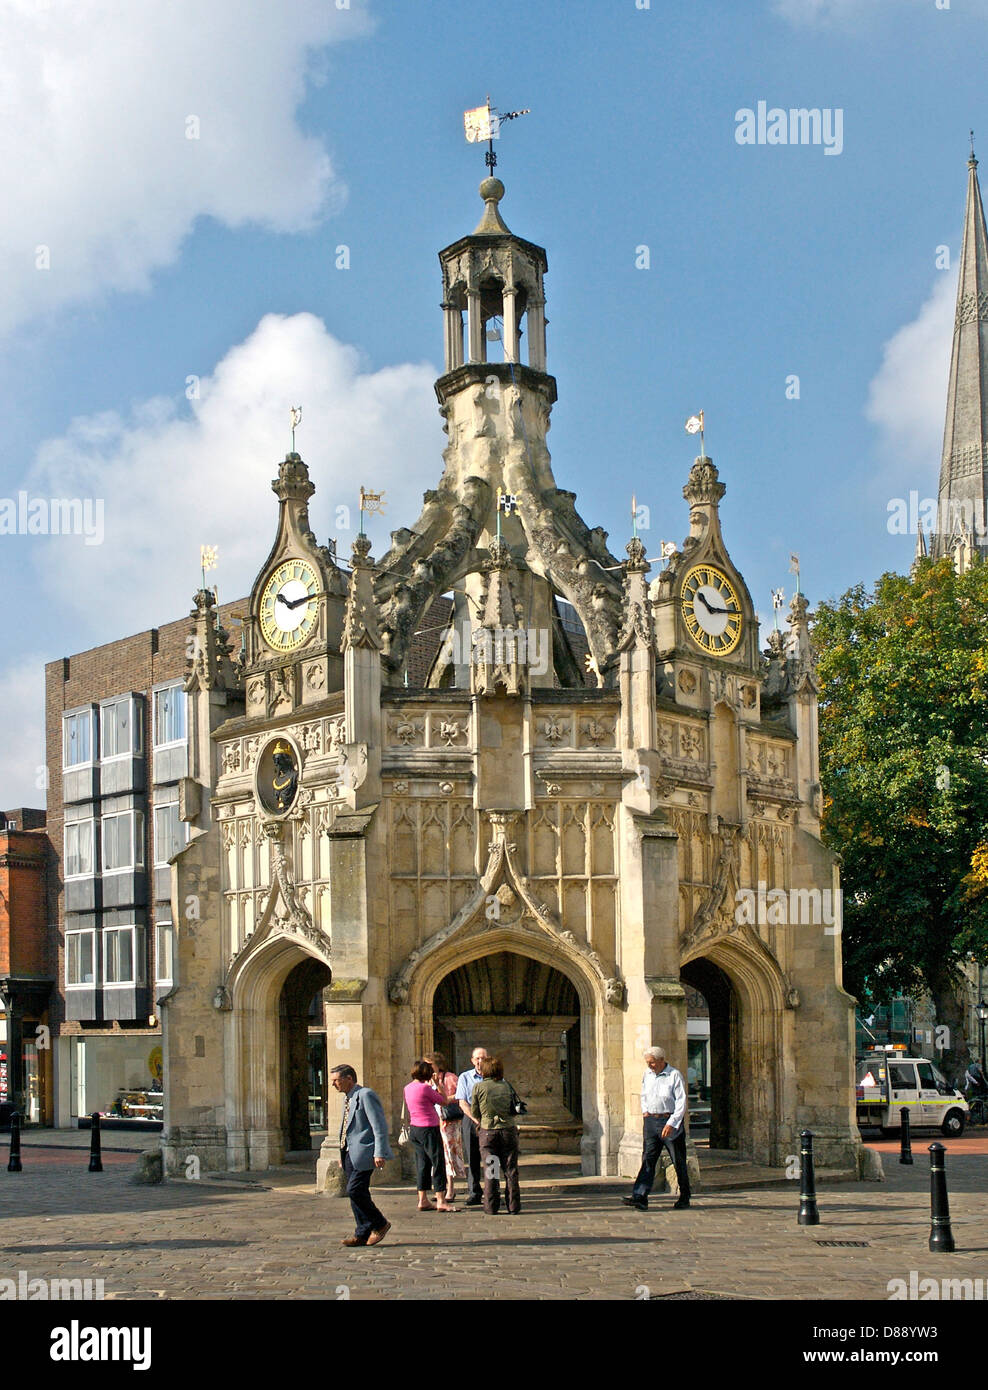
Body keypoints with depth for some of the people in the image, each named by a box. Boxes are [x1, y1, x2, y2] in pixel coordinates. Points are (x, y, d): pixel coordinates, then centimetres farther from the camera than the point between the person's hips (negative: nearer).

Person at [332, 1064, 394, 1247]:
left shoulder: (366, 1095, -11)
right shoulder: (349, 1099, 18)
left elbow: (379, 1126, -16)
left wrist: (379, 1153, -21)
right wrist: (343, 1155, 21)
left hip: (364, 1152, -9)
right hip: (350, 1154, 9)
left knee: (354, 1190, -15)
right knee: (355, 1193, 7)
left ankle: (380, 1224, 0)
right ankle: (363, 1233, 13)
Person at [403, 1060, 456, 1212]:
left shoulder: (408, 1088, 7)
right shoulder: (425, 1087, -17)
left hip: (414, 1129, 8)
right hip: (428, 1129, -8)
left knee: (423, 1164, 12)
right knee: (438, 1162, -2)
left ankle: (423, 1200, 13)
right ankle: (441, 1201, -2)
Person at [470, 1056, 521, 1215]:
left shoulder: (479, 1087, -5)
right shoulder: (507, 1086, 2)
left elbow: (475, 1112, 2)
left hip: (488, 1132, -2)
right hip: (508, 1129, 2)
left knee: (490, 1171, 5)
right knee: (510, 1169, 7)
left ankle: (491, 1206, 5)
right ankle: (513, 1206, 8)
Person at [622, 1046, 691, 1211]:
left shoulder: (674, 1075, -10)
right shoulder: (647, 1074, 9)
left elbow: (681, 1102, -13)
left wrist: (671, 1123, -20)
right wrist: (644, 1112, 11)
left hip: (671, 1121, -5)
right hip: (651, 1120, 5)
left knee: (679, 1161, 5)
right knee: (648, 1158, -5)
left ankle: (684, 1198, 18)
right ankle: (640, 1197, -14)